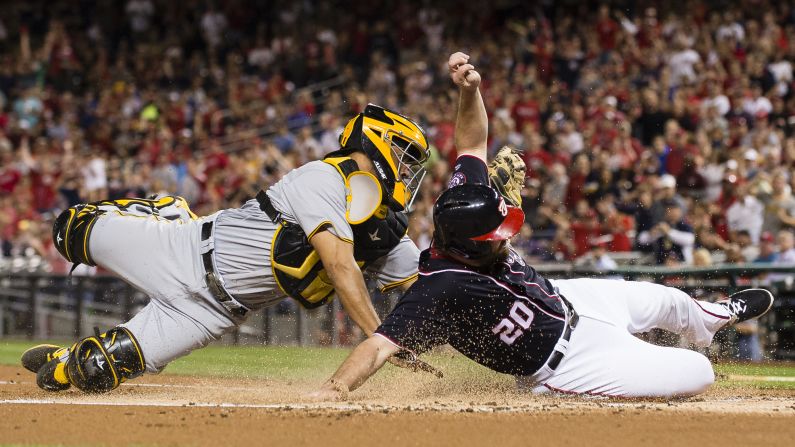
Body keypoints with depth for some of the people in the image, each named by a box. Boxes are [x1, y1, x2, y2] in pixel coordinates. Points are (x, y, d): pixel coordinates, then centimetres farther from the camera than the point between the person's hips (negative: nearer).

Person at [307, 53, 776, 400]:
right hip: (568, 360, -8)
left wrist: (470, 90, -26)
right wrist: (335, 388, -64)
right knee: (697, 373, -7)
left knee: (665, 299, 30)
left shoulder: (465, 203, -18)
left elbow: (474, 143, -8)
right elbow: (380, 344, -47)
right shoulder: (440, 290, -40)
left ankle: (711, 317, 67)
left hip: (568, 300, 8)